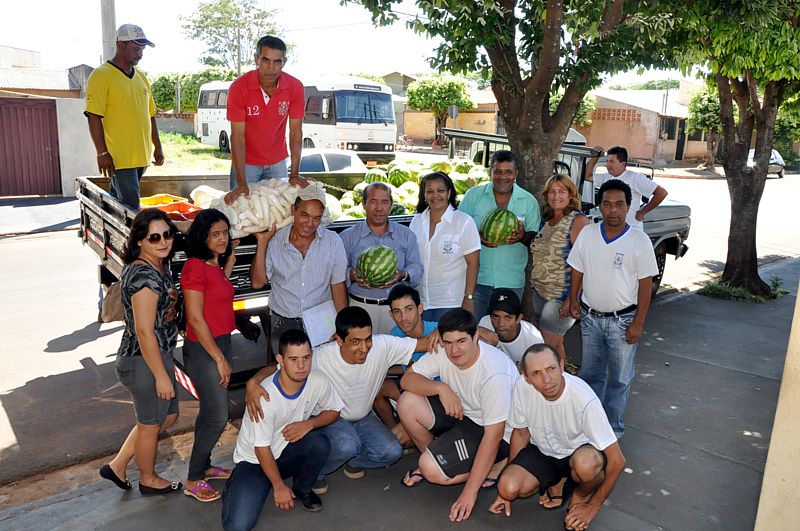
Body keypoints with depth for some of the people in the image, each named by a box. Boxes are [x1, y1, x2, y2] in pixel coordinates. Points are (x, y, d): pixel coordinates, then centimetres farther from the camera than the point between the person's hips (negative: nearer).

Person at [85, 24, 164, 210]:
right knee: (131, 208, -9)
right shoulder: (101, 76, -6)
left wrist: (157, 147, 18)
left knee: (116, 202, 13)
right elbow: (94, 118, -11)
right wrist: (102, 153, -16)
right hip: (119, 158, -6)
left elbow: (150, 115, 22)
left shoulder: (141, 77, 17)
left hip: (141, 156, 7)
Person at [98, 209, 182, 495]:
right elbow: (144, 331, -25)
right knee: (151, 423, 13)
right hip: (144, 362, -9)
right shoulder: (144, 275, -25)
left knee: (168, 415, 23)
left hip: (157, 355, 10)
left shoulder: (157, 267, 5)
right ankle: (148, 480, 37)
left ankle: (117, 466, 35)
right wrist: (162, 375, -21)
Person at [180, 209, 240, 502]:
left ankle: (203, 465, 36)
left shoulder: (216, 265, 8)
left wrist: (230, 259, 9)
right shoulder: (195, 267, -19)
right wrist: (220, 358, -17)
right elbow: (195, 318, -20)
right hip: (203, 349, -9)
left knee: (210, 411, 19)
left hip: (221, 343, 9)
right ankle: (193, 480, 15)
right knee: (217, 417, -2)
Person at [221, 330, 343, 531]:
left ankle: (302, 489, 3)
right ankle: (237, 486, 13)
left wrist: (309, 424, -19)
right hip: (254, 459, -4)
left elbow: (333, 411, 2)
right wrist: (279, 487, -10)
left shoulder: (318, 382, -17)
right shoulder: (265, 397, -30)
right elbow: (261, 449, -19)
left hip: (287, 452, 4)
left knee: (320, 444, -28)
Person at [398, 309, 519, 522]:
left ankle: (493, 465, 0)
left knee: (432, 469, -22)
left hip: (492, 429, -6)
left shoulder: (495, 374, -32)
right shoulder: (442, 352, -15)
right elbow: (407, 379, -10)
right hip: (461, 413, 7)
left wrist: (470, 492, -27)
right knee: (407, 403, -13)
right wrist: (441, 388, -30)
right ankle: (431, 458, 8)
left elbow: (493, 435, -29)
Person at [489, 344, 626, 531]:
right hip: (542, 450, 3)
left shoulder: (585, 399, -33)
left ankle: (582, 495, -1)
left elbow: (617, 461, -24)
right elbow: (521, 432, -2)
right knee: (508, 488, -24)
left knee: (587, 462, -38)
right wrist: (505, 492, 0)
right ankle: (558, 482, 7)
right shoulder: (522, 387, -21)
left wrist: (592, 508, -13)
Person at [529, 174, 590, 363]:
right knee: (556, 344, 15)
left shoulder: (578, 221, -14)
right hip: (540, 291, 7)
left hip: (562, 296, -7)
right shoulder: (546, 220, 11)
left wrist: (572, 299, -22)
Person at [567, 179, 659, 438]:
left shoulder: (639, 241, -12)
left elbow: (645, 284, -9)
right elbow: (577, 270, 7)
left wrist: (638, 322, -11)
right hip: (590, 317, 3)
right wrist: (574, 300, -1)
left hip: (622, 320, -3)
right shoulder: (587, 234, -3)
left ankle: (613, 428, 24)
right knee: (590, 373, 17)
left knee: (620, 378, 9)